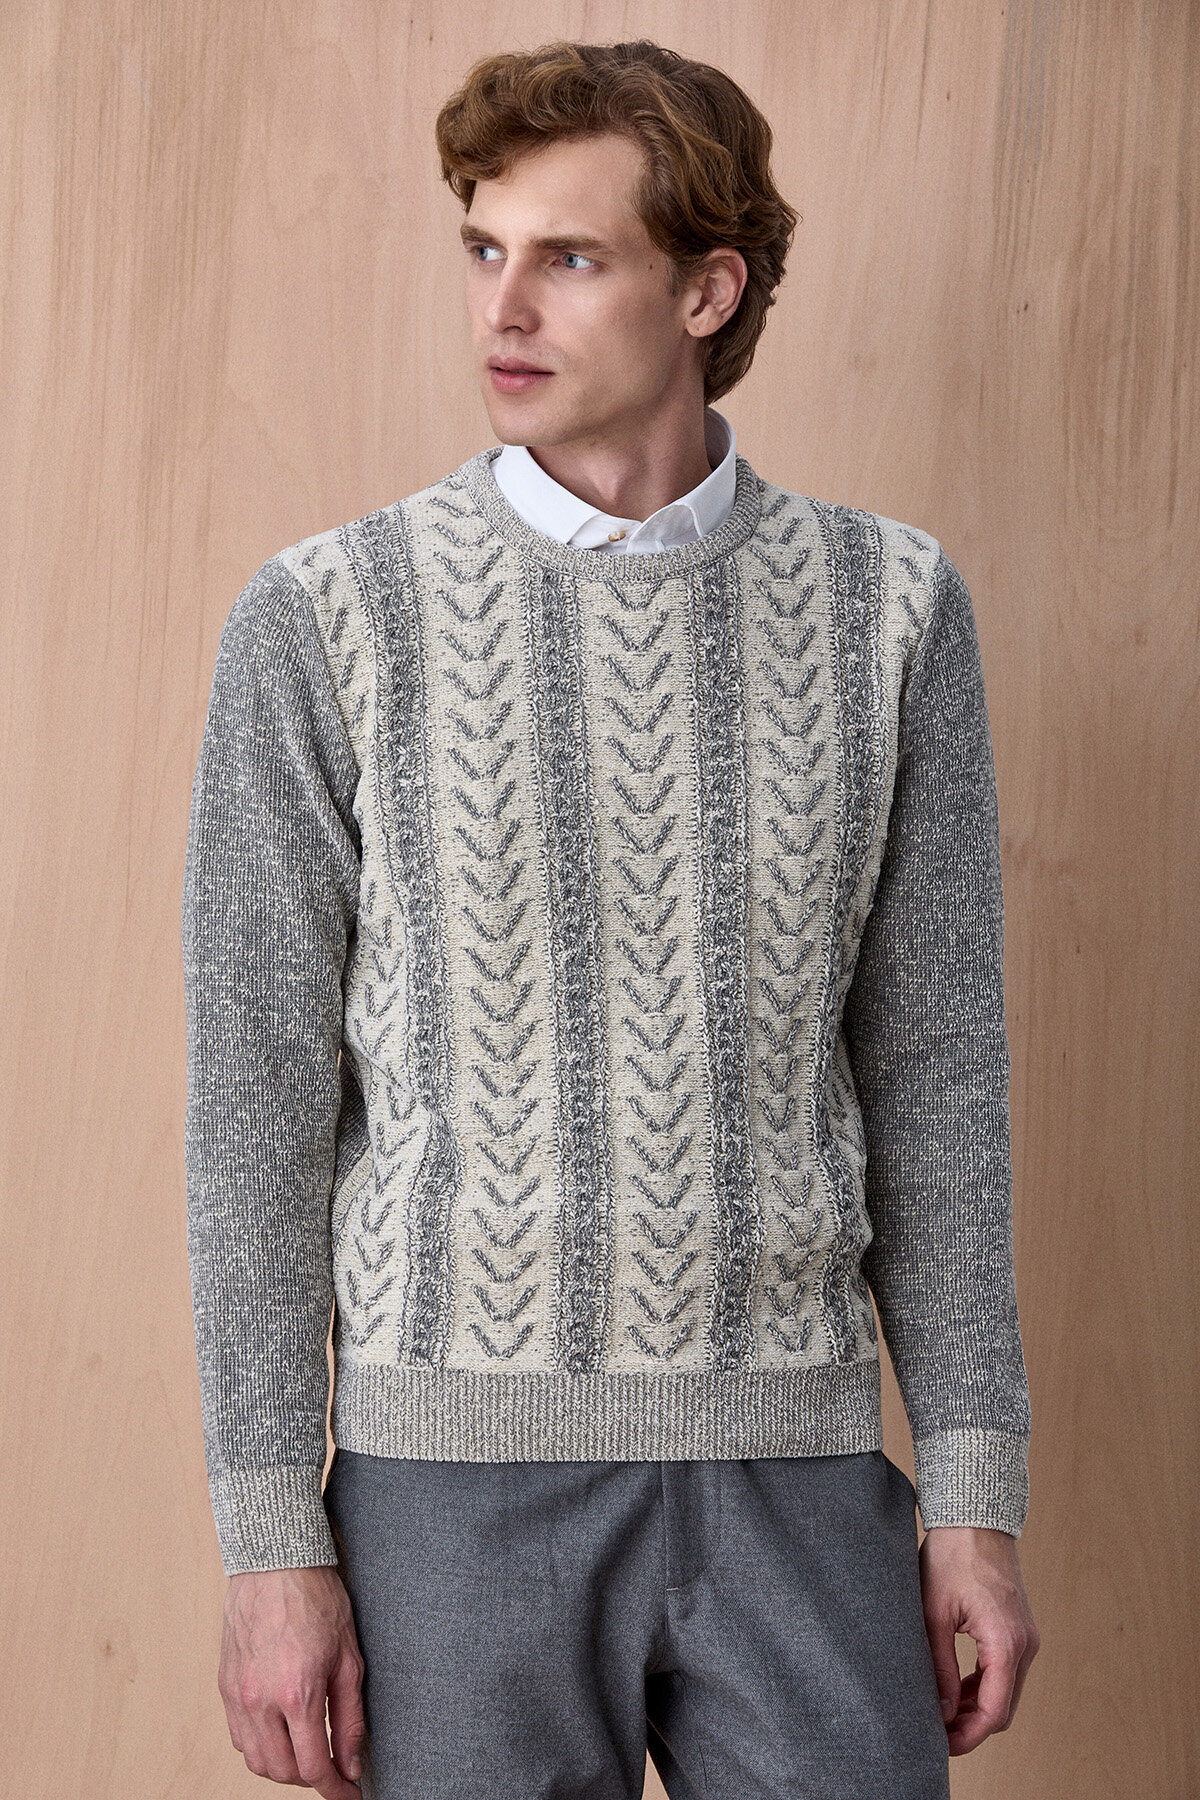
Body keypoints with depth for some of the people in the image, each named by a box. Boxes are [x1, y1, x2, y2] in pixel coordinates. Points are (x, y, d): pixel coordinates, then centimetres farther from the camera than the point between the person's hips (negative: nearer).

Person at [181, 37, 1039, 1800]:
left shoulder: (887, 606, 3)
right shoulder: (331, 618, -3)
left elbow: (935, 1073, 5)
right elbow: (259, 1096, -3)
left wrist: (979, 1495, 2)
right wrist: (273, 1542, -6)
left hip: (790, 1466, 2)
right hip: (460, 1465, -2)